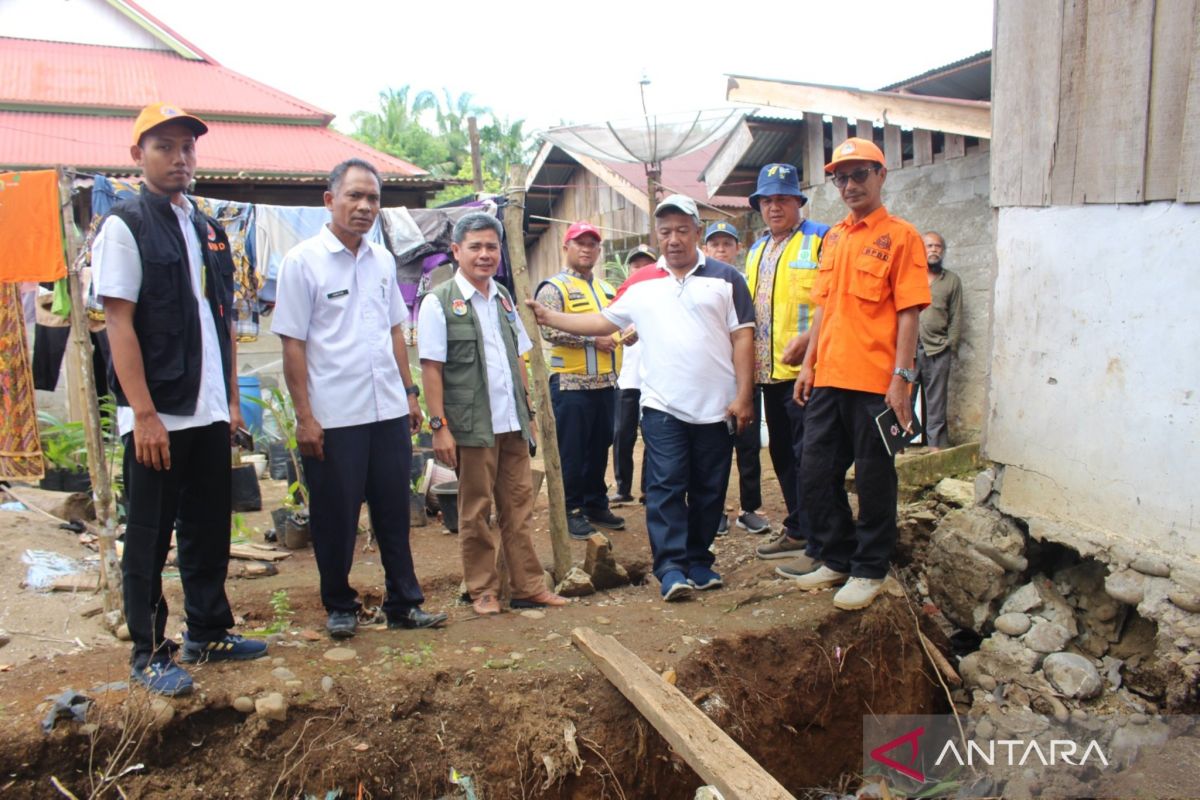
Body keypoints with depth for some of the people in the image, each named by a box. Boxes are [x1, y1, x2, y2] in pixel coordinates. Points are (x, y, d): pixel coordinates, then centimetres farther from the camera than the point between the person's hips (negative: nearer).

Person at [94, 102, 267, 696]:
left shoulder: (209, 231, 14)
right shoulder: (124, 226, -6)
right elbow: (119, 324, -12)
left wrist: (231, 400, 13)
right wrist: (144, 414, -17)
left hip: (210, 414, 7)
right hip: (157, 417, -6)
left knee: (210, 530, 14)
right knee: (149, 537, 4)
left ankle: (208, 632, 29)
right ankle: (149, 653, 17)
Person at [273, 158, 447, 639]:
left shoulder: (383, 261, 10)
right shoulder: (302, 262, -7)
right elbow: (293, 344, -8)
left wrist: (409, 392, 13)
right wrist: (304, 417, -11)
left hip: (388, 411, 5)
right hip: (333, 417, -5)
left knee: (394, 512, 11)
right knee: (336, 518, 8)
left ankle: (403, 603, 23)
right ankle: (339, 607, 25)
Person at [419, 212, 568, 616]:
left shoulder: (503, 298, 14)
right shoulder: (439, 302, -5)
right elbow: (431, 368, -8)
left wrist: (528, 411, 15)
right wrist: (439, 425, -13)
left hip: (511, 423, 6)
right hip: (472, 426, -5)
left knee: (519, 506, 10)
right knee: (476, 511, 6)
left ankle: (528, 586, 19)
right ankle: (483, 590, 18)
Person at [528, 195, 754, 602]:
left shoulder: (725, 278, 4)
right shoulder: (641, 284, 10)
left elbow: (742, 337, 0)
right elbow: (603, 322, 14)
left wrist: (742, 396, -6)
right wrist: (549, 317, 6)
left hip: (716, 408, 0)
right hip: (663, 407, 1)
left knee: (708, 490, 8)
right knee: (666, 487, -5)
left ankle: (699, 561, 21)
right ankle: (671, 568, -1)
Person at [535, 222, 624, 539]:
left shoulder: (606, 289, 18)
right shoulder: (554, 287, -6)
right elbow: (549, 329, -19)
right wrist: (592, 338, -19)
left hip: (606, 383, 7)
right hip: (571, 385, -7)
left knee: (599, 449, 14)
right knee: (571, 453, -1)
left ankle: (596, 505, 25)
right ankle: (569, 511, 10)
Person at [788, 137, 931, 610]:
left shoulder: (900, 236, -4)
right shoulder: (833, 238, 15)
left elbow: (908, 313, -9)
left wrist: (901, 378, -15)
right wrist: (809, 364, 13)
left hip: (874, 383, -6)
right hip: (828, 379, 7)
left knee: (873, 479, 4)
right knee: (817, 474, 10)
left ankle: (869, 571, 18)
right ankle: (836, 559, 26)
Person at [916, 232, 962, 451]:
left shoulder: (952, 280, 13)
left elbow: (956, 317, 9)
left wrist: (951, 345, 1)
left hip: (938, 349, 1)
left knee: (936, 400, 4)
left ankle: (936, 443, 10)